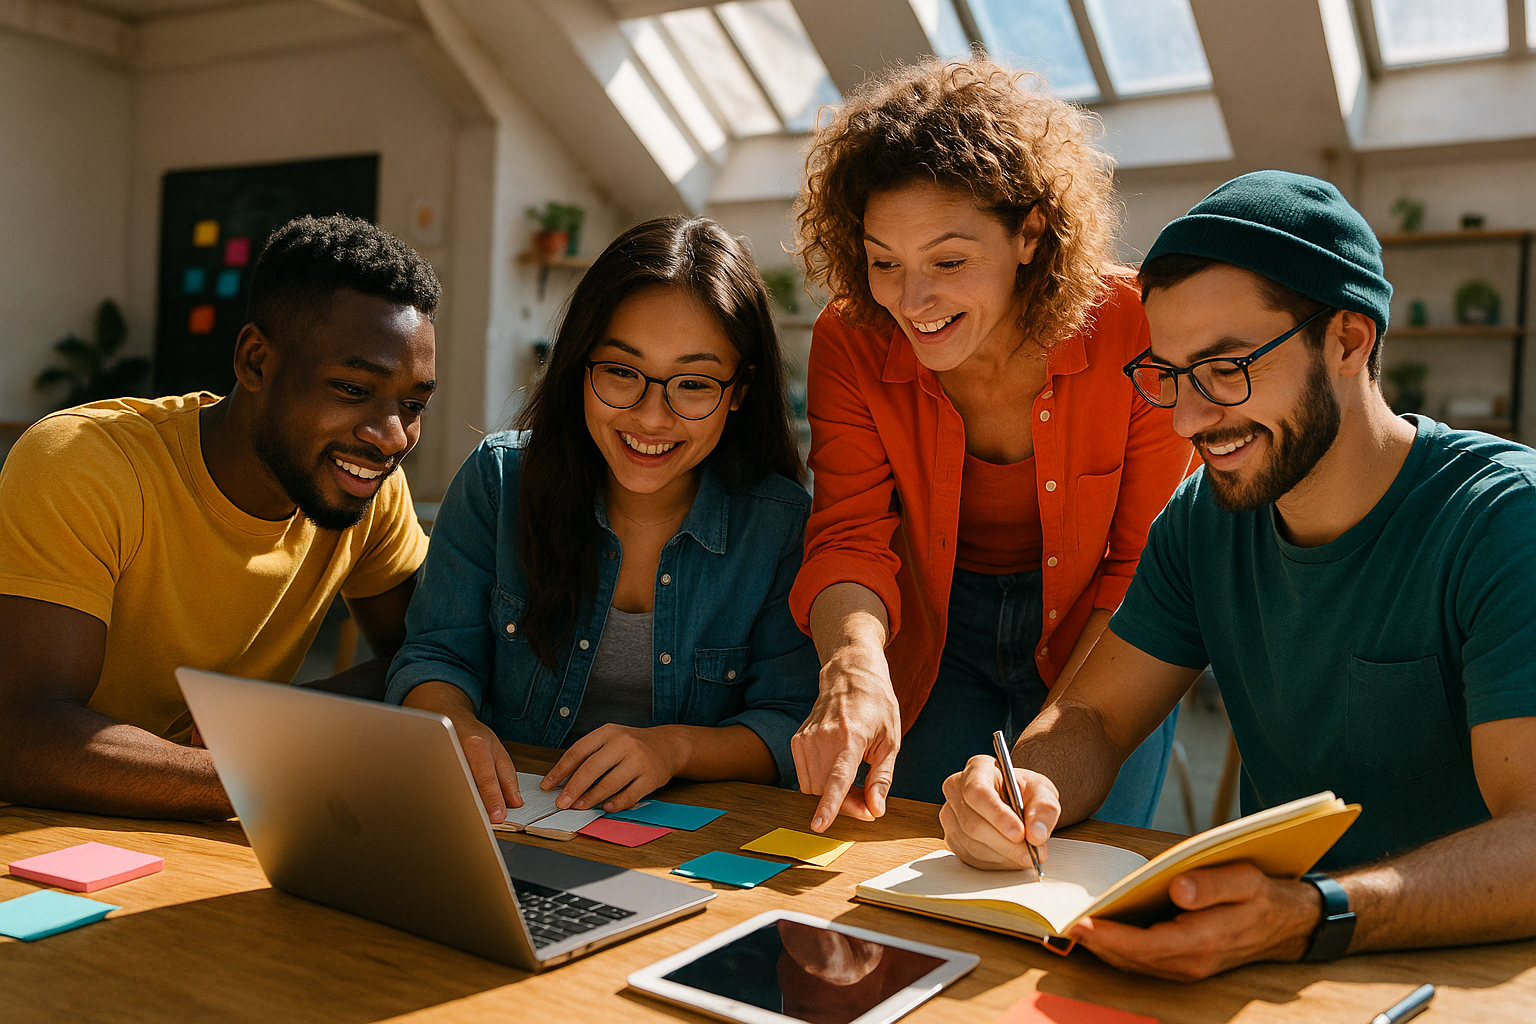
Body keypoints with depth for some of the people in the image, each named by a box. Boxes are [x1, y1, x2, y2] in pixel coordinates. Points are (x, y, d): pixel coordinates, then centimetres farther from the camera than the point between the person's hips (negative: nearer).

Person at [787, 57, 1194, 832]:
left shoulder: (1133, 333, -24)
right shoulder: (849, 343, -18)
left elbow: (1145, 567, -16)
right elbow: (850, 537, -21)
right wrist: (856, 664, -44)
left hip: (1097, 646, -1)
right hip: (937, 638, 2)